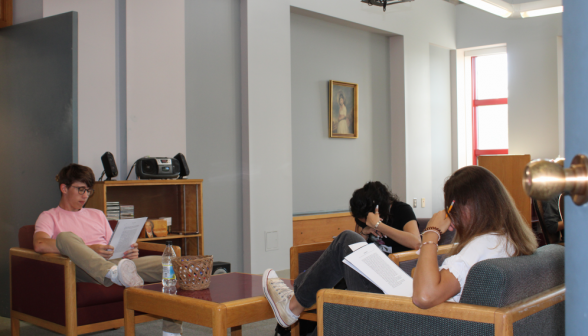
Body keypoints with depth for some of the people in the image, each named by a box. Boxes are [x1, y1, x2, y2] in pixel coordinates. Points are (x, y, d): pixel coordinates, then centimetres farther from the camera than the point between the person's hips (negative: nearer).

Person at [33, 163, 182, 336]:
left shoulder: (97, 215, 33)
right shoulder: (49, 216, 17)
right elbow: (39, 244, -6)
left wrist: (130, 252, 0)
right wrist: (89, 249, -17)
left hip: (115, 263, 4)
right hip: (83, 269, -4)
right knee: (66, 236, -35)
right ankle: (116, 274, -53)